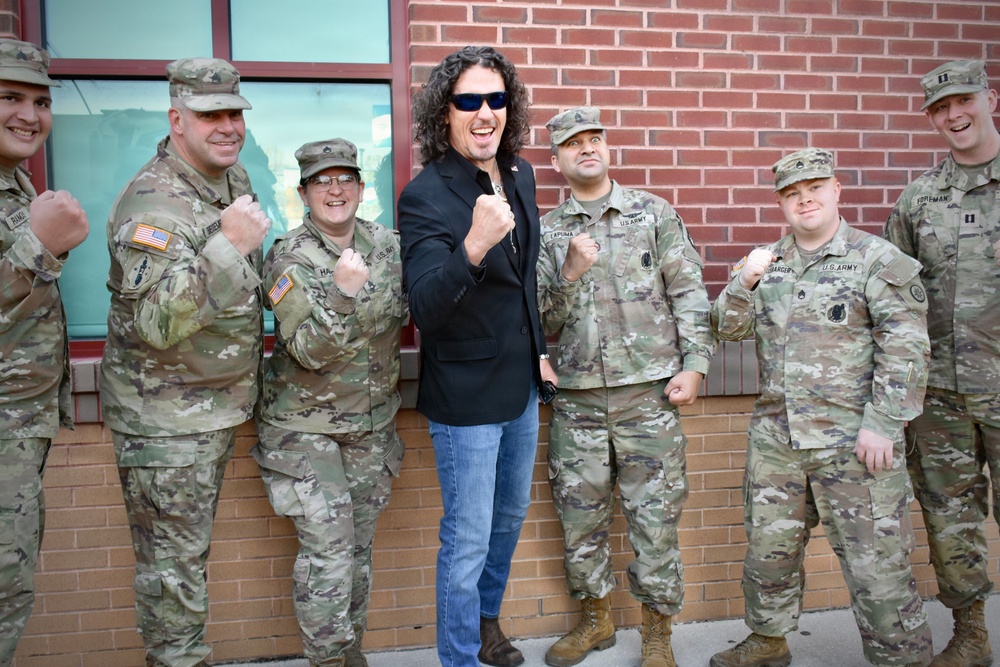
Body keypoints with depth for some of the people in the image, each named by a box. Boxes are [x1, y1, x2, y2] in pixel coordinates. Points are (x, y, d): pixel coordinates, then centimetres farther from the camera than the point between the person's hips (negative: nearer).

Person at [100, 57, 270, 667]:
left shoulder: (235, 177, 6)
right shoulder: (154, 204, -22)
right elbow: (156, 323, -34)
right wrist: (227, 246, -38)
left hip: (221, 404, 9)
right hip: (165, 417, -9)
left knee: (192, 547, 22)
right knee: (173, 564, 3)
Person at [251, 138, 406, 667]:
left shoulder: (387, 245, 0)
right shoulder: (288, 258, -13)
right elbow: (310, 351, -21)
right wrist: (343, 292, -33)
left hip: (372, 423, 5)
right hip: (305, 427, -4)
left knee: (359, 545, 14)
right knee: (327, 548, -6)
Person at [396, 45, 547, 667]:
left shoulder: (522, 176, 2)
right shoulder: (425, 196, -20)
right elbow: (425, 309, -31)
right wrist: (473, 247, -47)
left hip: (522, 385, 8)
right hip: (467, 395, -7)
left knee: (510, 517, 24)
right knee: (469, 541, 3)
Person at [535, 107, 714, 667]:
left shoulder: (654, 213, 5)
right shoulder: (546, 233, 8)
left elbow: (689, 294, 2)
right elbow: (544, 325, 2)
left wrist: (694, 365, -7)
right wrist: (571, 274, -14)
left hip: (649, 394, -2)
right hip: (577, 398, 2)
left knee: (656, 517, 5)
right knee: (581, 517, 11)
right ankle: (596, 620, 32)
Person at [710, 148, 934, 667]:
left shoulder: (878, 260, -4)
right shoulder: (768, 262, 12)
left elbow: (905, 349, -9)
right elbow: (730, 328, 9)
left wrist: (882, 425, -15)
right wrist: (745, 282, -9)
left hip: (853, 442, -5)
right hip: (775, 439, 5)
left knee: (876, 565, 1)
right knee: (768, 548, 17)